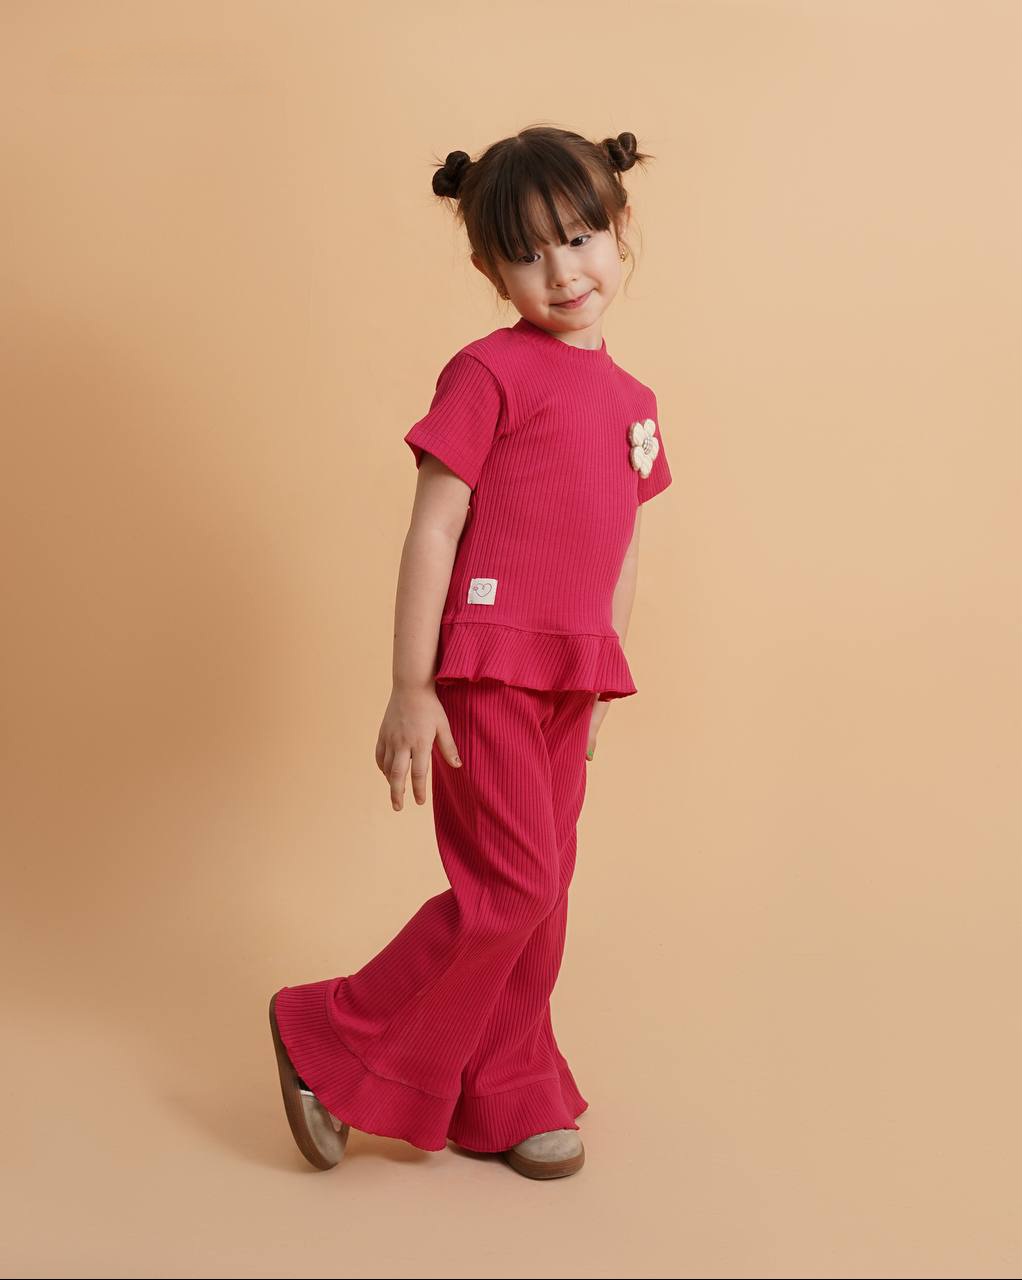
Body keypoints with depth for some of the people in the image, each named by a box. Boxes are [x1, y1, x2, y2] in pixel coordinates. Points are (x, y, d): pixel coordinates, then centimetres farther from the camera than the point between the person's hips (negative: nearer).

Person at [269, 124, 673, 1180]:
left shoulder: (633, 401, 13)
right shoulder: (489, 372, -8)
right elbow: (432, 528, -11)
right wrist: (409, 689, -15)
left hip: (567, 679, 7)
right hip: (485, 667, -7)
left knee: (542, 895, 13)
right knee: (511, 886, -7)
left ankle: (504, 1101, 28)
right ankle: (334, 1042, 11)